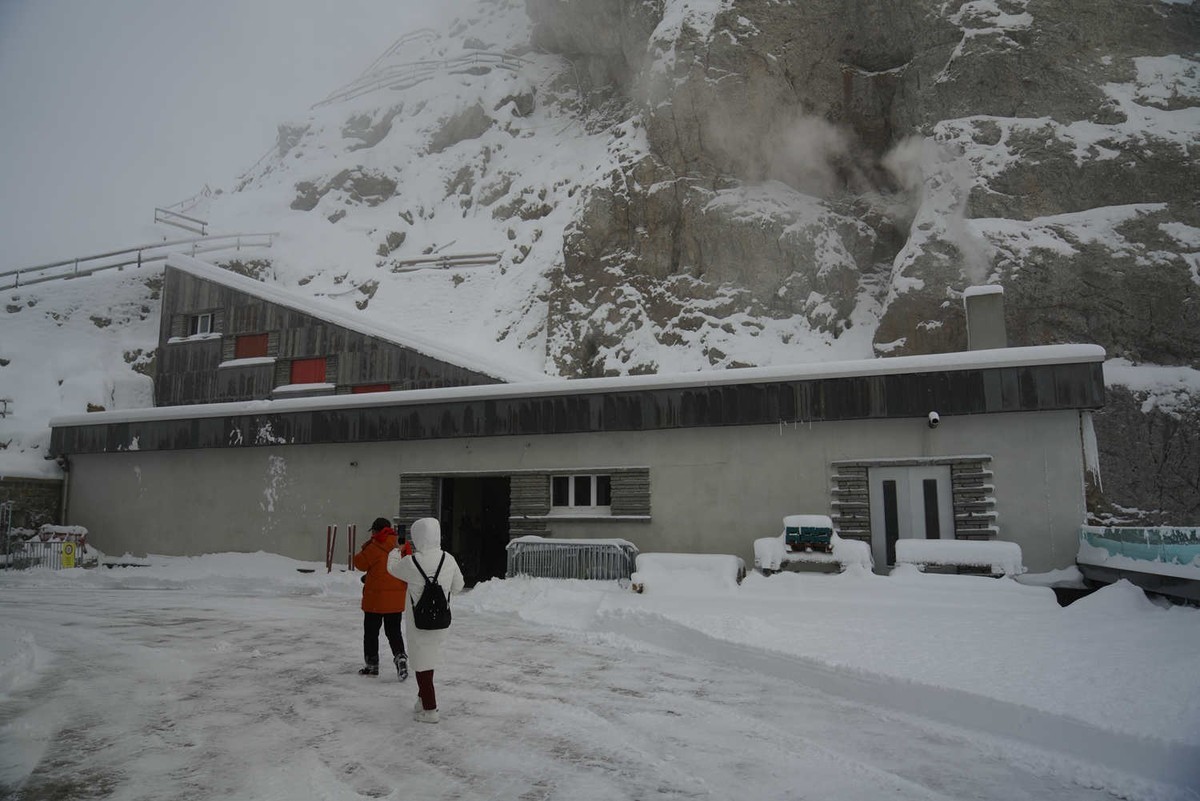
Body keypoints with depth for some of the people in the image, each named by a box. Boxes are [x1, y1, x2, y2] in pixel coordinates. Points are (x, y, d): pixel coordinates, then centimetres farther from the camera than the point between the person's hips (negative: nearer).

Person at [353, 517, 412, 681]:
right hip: (397, 599, 5)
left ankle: (371, 664, 18)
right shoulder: (403, 546, 3)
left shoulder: (375, 547, -14)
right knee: (394, 631, 13)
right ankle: (400, 656, -7)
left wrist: (366, 546, 6)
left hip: (376, 598, -5)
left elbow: (360, 563, -5)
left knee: (371, 631, 11)